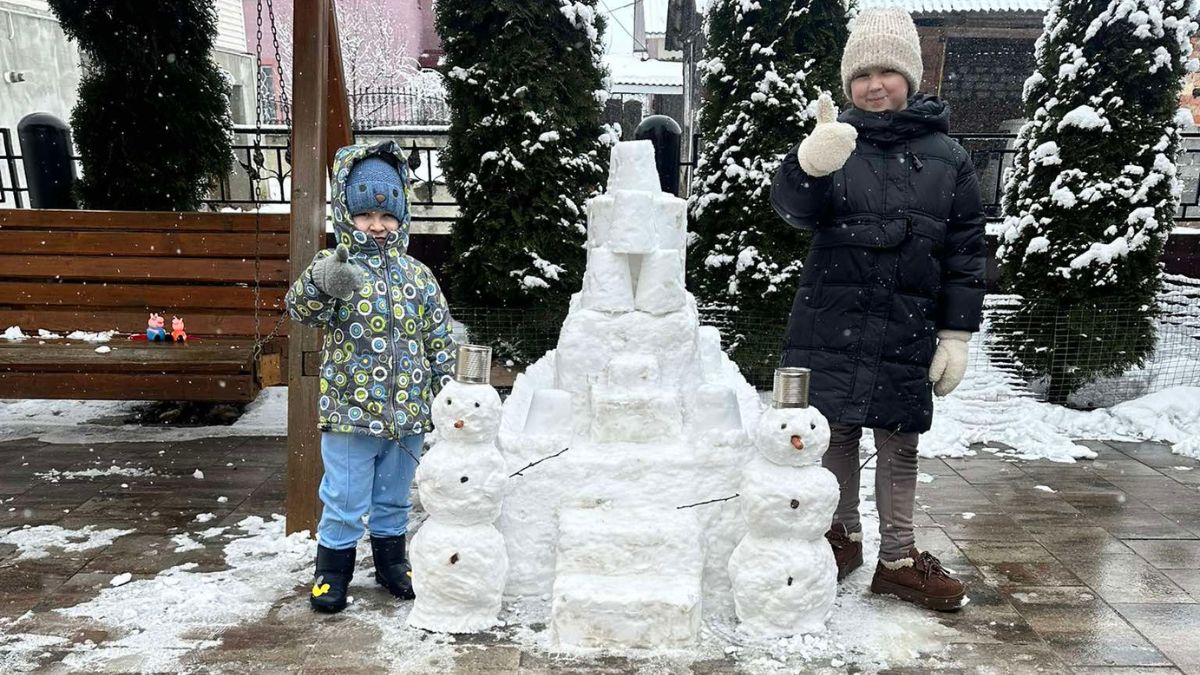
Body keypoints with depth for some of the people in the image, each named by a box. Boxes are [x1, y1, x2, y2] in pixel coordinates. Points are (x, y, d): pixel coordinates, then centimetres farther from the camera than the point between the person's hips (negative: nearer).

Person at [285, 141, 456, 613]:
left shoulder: (417, 275, 4)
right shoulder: (336, 267, -6)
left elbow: (439, 339, 8)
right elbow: (301, 310, -22)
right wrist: (320, 283, -43)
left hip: (408, 413, 3)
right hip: (350, 411, -3)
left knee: (394, 498, 19)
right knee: (344, 501, 8)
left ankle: (391, 562, 37)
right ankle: (332, 572, 26)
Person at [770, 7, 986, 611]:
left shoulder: (945, 157, 3)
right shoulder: (837, 142, 1)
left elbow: (965, 251, 6)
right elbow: (794, 208, -17)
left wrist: (957, 333, 2)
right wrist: (809, 168, -40)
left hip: (907, 329, 0)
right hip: (832, 321, 0)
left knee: (899, 444, 8)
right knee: (835, 433, 11)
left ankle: (897, 560, 23)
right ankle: (842, 536, 32)